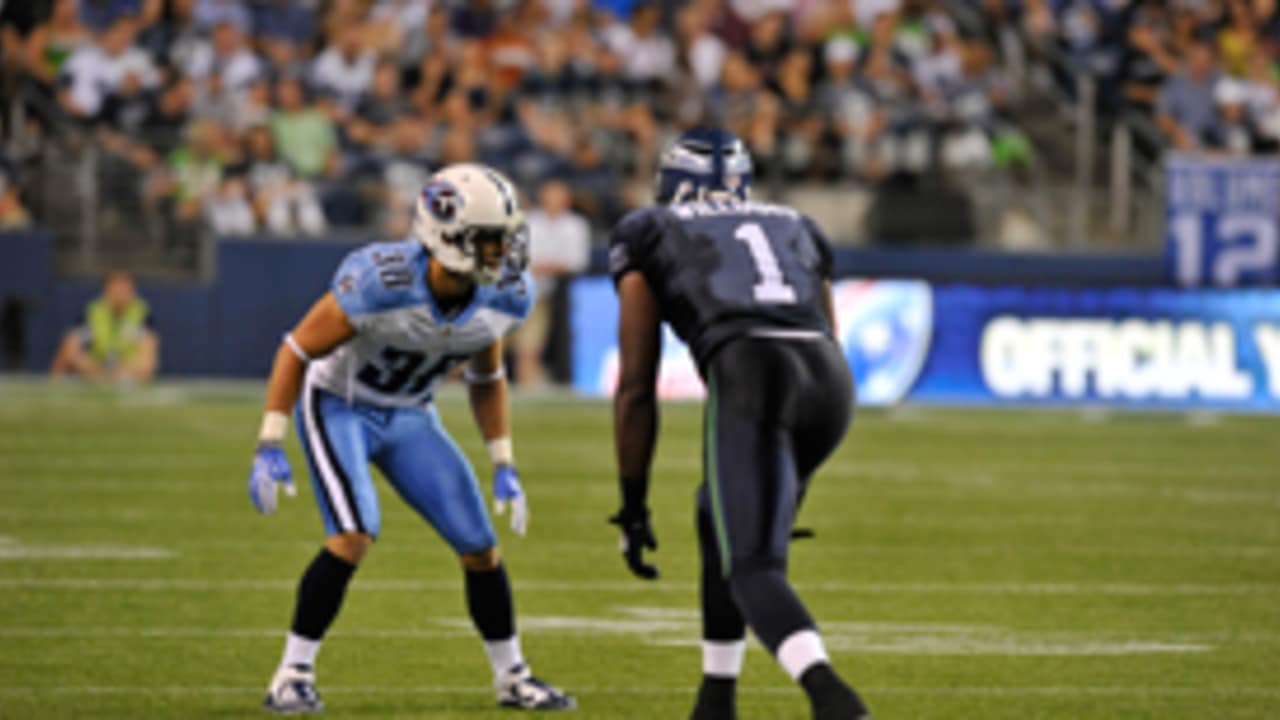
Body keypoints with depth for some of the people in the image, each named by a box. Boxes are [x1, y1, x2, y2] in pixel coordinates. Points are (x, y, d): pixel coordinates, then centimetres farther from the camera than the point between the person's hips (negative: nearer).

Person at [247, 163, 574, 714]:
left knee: (481, 547, 1)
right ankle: (292, 678, -14)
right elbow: (297, 351, -20)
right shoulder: (378, 284, -33)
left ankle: (511, 677, 20)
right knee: (354, 537, -26)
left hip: (409, 417, 5)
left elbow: (486, 379, 6)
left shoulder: (501, 297, -15)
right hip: (339, 406, -5)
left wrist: (504, 468, 4)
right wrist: (269, 449, -22)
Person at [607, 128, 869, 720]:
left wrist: (632, 507, 23)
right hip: (831, 378, 5)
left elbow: (635, 388, 19)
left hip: (746, 378, -5)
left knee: (754, 570, -10)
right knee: (720, 515, 29)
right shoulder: (793, 230, 34)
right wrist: (793, 494, 41)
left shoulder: (649, 236, 23)